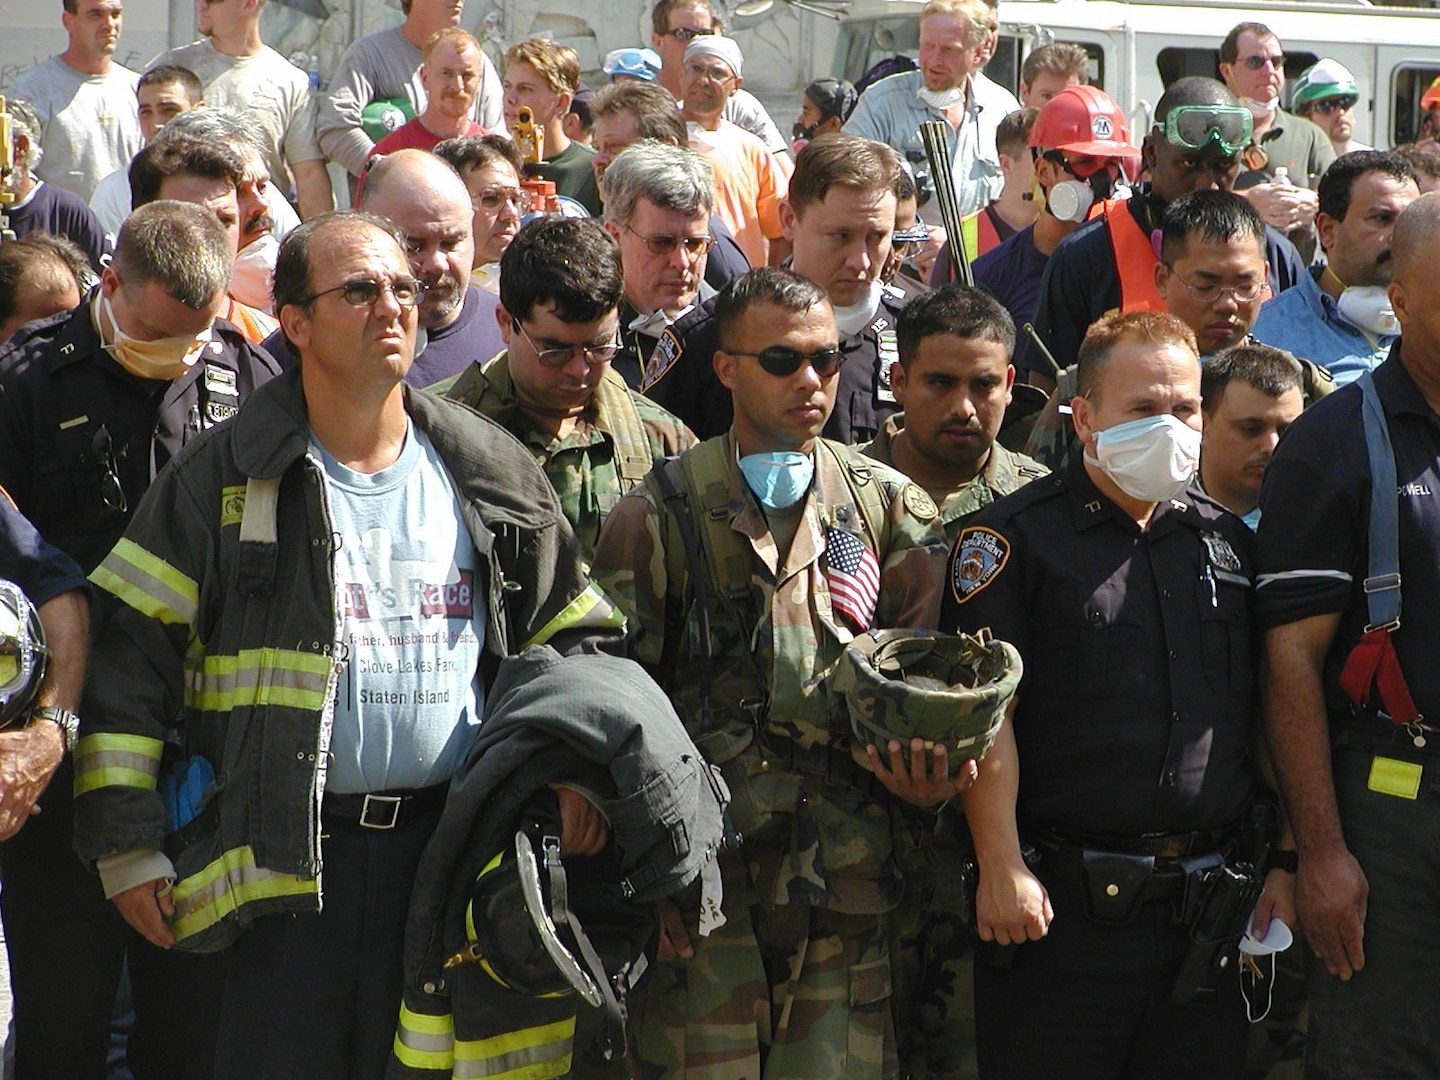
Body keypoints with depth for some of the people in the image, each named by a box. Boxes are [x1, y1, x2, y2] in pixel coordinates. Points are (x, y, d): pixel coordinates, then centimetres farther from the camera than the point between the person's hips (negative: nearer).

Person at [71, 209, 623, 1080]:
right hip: (288, 855, -3)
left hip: (457, 849, 3)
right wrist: (127, 847, -6)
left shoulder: (488, 471, 8)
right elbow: (130, 658, -2)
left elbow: (574, 633, 17)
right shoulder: (226, 478, -2)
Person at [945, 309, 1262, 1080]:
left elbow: (1261, 716, 18)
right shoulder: (1015, 538, -3)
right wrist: (1000, 867, -14)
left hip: (1206, 904, 5)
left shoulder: (1226, 541, 15)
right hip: (1063, 902, -5)